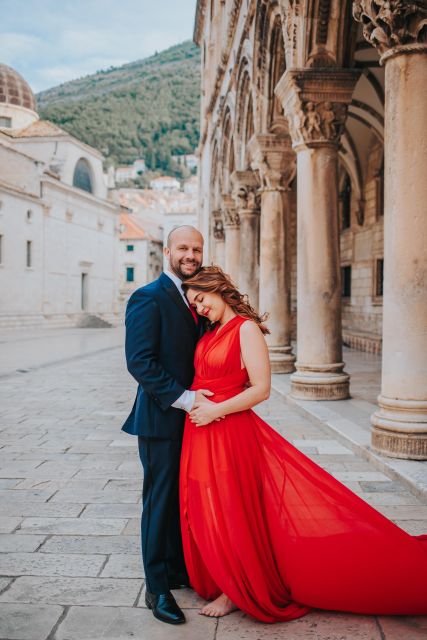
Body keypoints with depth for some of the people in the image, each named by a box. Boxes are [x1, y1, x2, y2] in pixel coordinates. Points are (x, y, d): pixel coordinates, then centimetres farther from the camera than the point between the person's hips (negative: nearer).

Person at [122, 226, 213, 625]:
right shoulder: (148, 298, -12)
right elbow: (139, 361, -20)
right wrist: (183, 398, -23)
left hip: (192, 416, 7)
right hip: (161, 419, -7)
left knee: (184, 498, 16)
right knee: (161, 500, 2)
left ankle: (178, 569, 32)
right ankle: (157, 588, 15)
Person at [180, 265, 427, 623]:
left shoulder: (246, 328, -12)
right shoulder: (211, 332, 11)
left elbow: (261, 389, -18)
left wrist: (215, 410, -18)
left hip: (229, 432, -8)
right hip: (200, 432, 8)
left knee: (229, 509, 3)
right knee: (206, 509, 16)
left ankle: (235, 590, 21)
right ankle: (219, 577, 35)